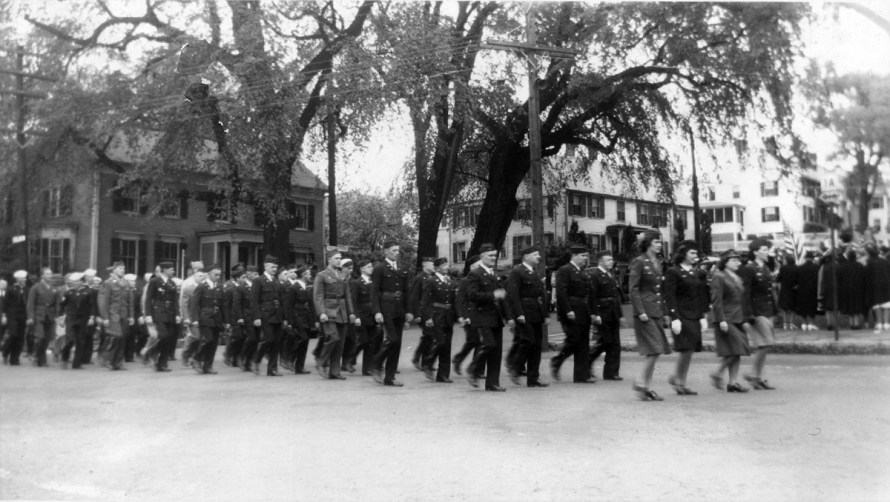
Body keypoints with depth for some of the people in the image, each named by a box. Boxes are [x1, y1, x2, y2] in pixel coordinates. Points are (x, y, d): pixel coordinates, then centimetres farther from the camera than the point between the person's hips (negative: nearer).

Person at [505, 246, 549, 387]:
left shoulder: (535, 273, 18)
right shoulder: (516, 272, -8)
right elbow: (512, 295, -15)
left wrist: (545, 314, 14)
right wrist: (519, 314, -22)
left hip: (537, 315, 8)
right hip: (524, 315, -8)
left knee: (537, 345, 7)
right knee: (528, 342, -12)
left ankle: (533, 379, 12)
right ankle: (514, 366, 10)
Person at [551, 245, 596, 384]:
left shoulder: (584, 272, 19)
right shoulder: (564, 271, -7)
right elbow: (561, 293, -15)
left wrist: (591, 312, 12)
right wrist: (568, 311, -21)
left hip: (584, 314, 8)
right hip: (572, 313, -8)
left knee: (584, 344, 5)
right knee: (573, 340, -10)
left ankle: (582, 375, 8)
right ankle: (556, 362, 12)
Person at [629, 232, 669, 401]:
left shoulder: (658, 262, 16)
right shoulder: (639, 262, -8)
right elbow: (633, 288, -12)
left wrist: (664, 310, 15)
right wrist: (640, 311, -18)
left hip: (656, 312, 8)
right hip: (645, 312, -8)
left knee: (655, 351, 7)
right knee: (655, 349, -12)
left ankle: (648, 387, 14)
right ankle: (641, 382, 0)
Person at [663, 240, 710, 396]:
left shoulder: (697, 273, 16)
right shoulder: (673, 272, -6)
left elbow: (701, 297, 19)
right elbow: (669, 297, -11)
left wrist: (703, 316, 12)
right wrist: (674, 318, -17)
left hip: (695, 317, 7)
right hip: (682, 317, -7)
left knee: (690, 351, 6)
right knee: (686, 349, -13)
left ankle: (681, 383, 12)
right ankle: (676, 378, 4)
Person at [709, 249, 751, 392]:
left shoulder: (738, 279, 18)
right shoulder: (719, 277, -7)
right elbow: (716, 300, -13)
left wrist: (745, 319, 15)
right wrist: (721, 320, -19)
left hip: (738, 321, 8)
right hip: (726, 320, -8)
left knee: (737, 353, 5)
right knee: (733, 352, -12)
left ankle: (733, 382, 10)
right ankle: (717, 374, 5)